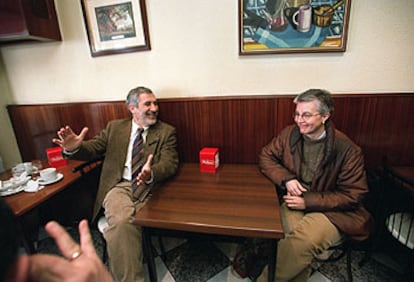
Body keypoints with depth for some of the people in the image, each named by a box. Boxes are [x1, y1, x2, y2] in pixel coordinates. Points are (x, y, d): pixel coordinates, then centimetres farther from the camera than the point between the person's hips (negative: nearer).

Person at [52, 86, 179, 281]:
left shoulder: (166, 131, 7)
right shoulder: (114, 127, 14)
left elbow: (170, 163, -5)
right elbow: (93, 148, 11)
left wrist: (151, 174, -28)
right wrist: (74, 148, -14)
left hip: (149, 187, -1)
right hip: (119, 186, 1)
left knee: (124, 225, -28)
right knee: (122, 221, -30)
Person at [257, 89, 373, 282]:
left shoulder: (347, 150, -11)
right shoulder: (290, 134, 0)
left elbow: (352, 195, -7)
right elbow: (266, 157, 6)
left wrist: (308, 201, -16)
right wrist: (287, 179, -12)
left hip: (333, 210, -2)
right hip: (294, 201, 3)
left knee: (303, 242, -29)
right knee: (296, 239, -30)